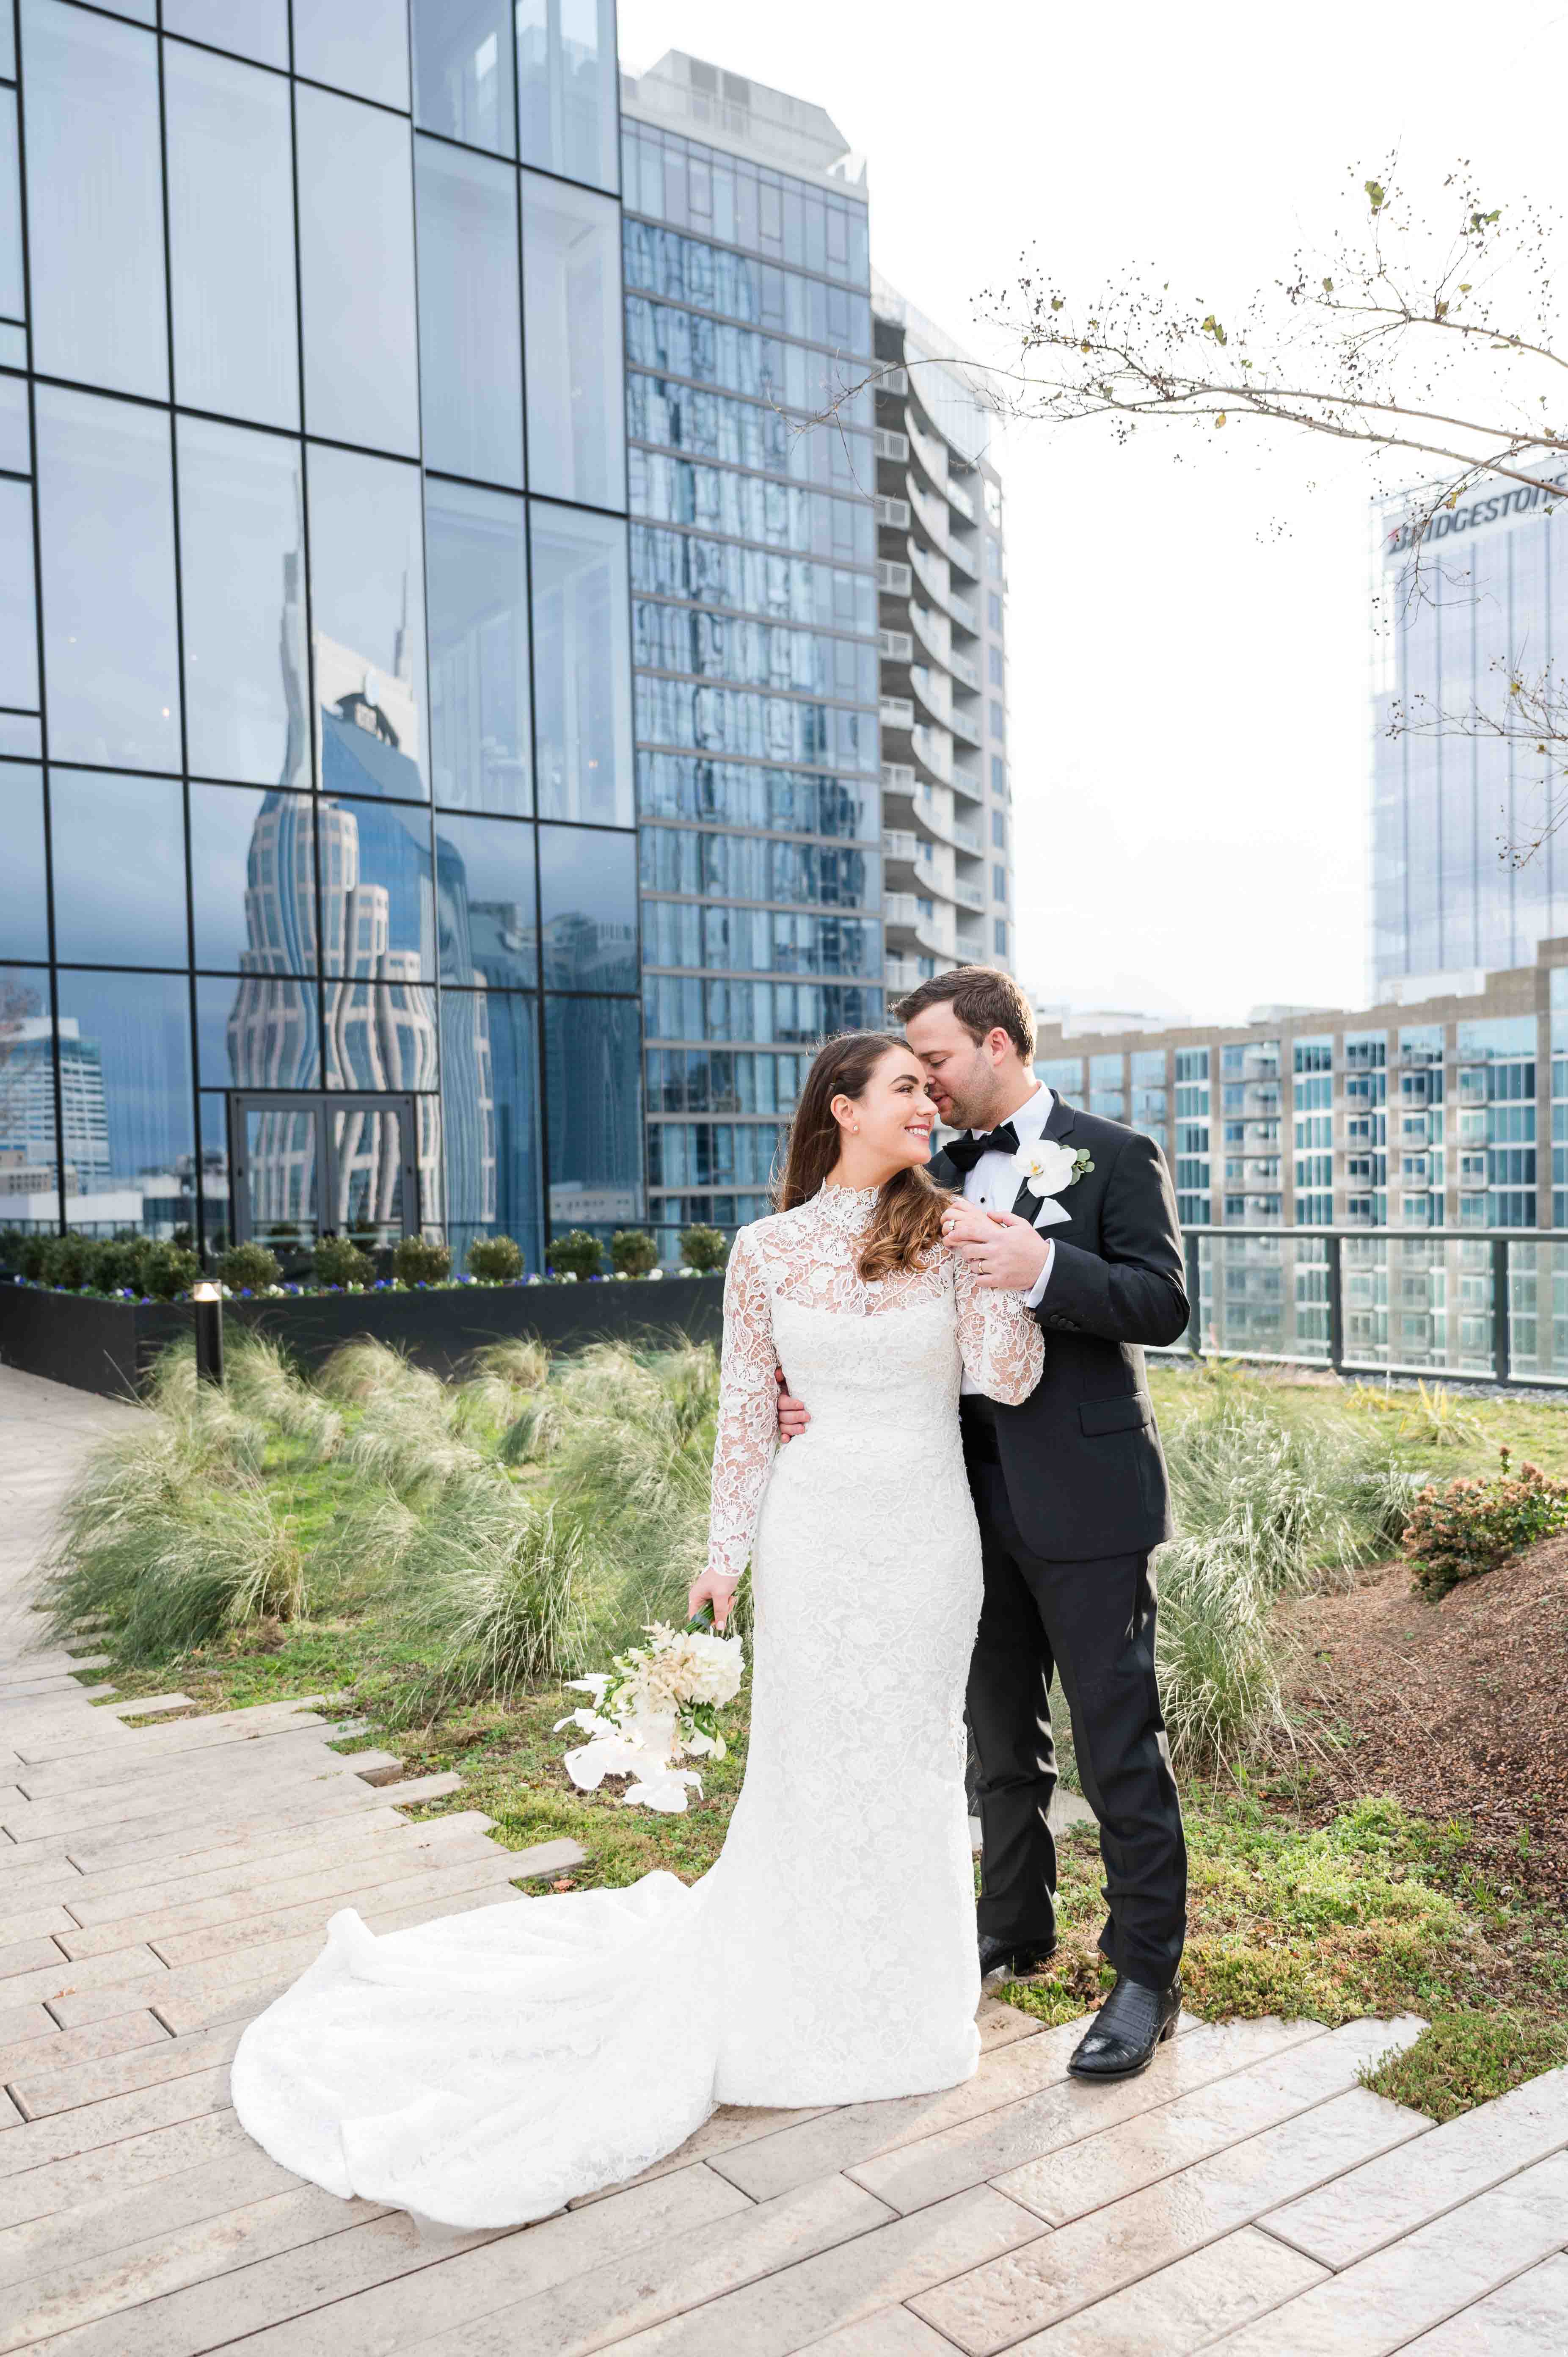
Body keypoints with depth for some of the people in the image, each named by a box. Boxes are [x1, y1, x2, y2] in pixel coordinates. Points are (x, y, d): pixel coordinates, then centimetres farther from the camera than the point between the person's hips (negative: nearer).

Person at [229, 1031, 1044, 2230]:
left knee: (912, 1755, 14)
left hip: (928, 1532, 1)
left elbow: (1010, 1377, -13)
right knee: (811, 1759, 10)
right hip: (816, 1528, -1)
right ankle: (803, 1983, 34)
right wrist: (726, 1555, 6)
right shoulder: (766, 1249, -4)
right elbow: (747, 1413, 2)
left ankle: (897, 1984, 37)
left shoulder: (952, 1233, -3)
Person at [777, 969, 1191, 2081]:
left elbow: (1164, 1303, -14)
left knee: (1118, 1741, 2)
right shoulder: (941, 1177, 11)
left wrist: (1042, 1267, -30)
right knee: (1003, 1731, 19)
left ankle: (1149, 1972, 18)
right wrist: (817, 1393, -6)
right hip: (979, 1492, 6)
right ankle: (1017, 1921, 38)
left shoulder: (1116, 1155, -6)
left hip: (1083, 1496, -6)